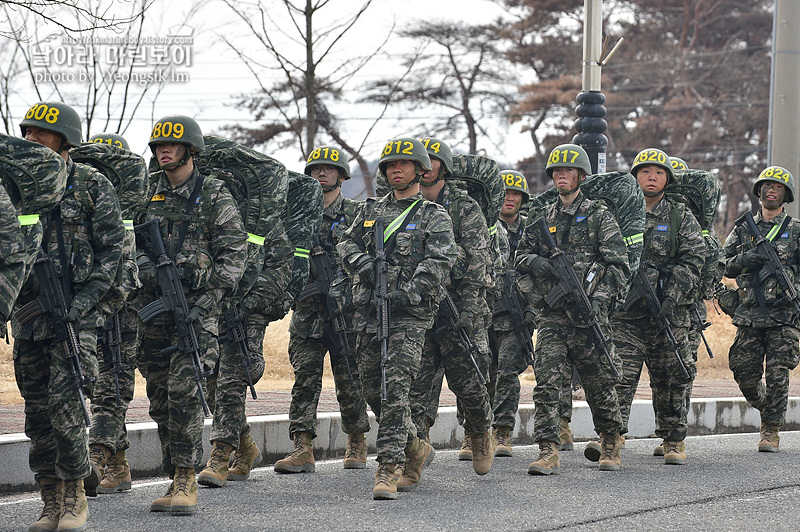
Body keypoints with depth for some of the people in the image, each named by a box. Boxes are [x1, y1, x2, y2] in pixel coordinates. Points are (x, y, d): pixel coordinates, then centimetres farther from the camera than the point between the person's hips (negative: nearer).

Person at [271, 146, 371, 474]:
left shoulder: (356, 214, 5)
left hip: (347, 311, -2)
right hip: (307, 312, 2)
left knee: (350, 380, 3)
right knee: (304, 379, -6)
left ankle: (357, 444, 18)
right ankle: (302, 449, -9)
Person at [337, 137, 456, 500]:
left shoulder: (434, 217, 3)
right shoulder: (371, 211, 19)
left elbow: (440, 262, -8)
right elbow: (346, 242, 12)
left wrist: (408, 292, -21)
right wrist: (360, 261, -11)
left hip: (409, 314, -6)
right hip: (368, 310, 6)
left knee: (395, 389, -16)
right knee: (373, 391, 8)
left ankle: (389, 470, -17)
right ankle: (416, 450, 28)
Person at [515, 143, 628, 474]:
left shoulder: (599, 216, 1)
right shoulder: (545, 218, 14)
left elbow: (619, 266, -3)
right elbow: (521, 255, 23)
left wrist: (597, 297, -15)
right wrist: (535, 262, -1)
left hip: (588, 314, -3)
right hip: (552, 315, 3)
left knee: (599, 384, 7)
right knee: (546, 382, -10)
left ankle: (611, 446, 26)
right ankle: (548, 453, -13)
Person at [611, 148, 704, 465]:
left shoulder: (681, 218, 7)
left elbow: (692, 261, -1)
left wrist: (672, 297, -13)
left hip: (668, 313, 0)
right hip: (625, 312, 0)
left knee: (670, 380, 6)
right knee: (619, 376, -11)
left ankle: (674, 441, 18)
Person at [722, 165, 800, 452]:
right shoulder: (743, 229, 13)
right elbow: (722, 265, 10)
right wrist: (743, 261, -9)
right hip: (749, 315, 3)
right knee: (745, 376, 2)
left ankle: (771, 429, 1)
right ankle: (767, 411, 28)